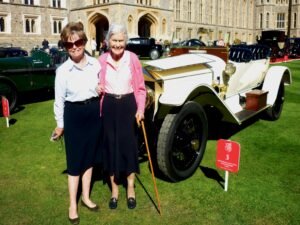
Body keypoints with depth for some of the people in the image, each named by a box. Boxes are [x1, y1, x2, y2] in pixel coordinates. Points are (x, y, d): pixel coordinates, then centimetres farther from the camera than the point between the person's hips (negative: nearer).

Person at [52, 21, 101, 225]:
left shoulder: (95, 64, -2)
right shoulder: (63, 70, -10)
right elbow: (59, 100, -4)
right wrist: (60, 124, 0)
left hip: (94, 112, 4)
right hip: (74, 115, -3)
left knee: (89, 157, 15)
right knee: (75, 161, 4)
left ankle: (86, 197, 32)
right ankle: (73, 205, 19)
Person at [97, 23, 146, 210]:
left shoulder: (133, 58, -5)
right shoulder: (102, 60, -1)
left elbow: (141, 88, -3)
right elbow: (98, 86, 11)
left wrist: (140, 109, -12)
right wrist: (97, 89, -11)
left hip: (128, 105, -1)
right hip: (109, 106, 2)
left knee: (129, 144, 5)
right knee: (111, 145, 8)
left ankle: (131, 188, 24)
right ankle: (114, 189, 25)